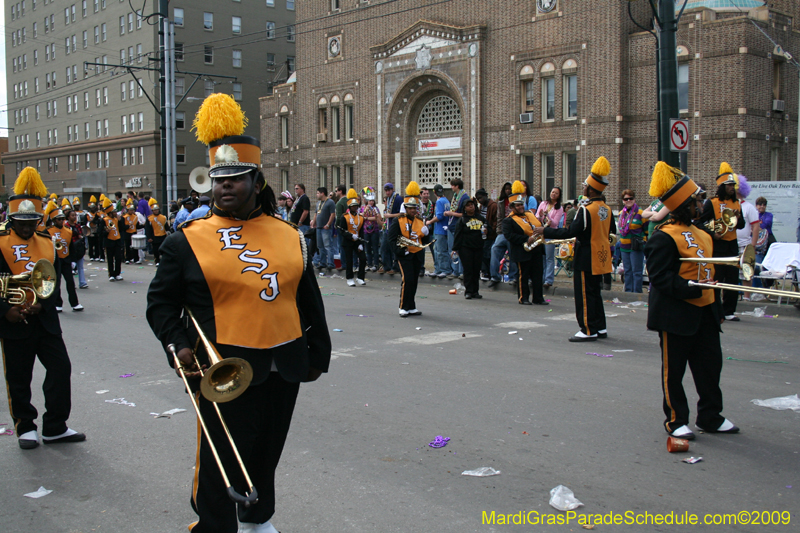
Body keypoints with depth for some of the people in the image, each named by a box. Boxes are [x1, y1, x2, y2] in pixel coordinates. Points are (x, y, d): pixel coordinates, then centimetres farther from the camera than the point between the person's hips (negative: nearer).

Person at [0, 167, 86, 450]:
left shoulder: (47, 242, 10)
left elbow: (54, 279, 7)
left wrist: (42, 304, -9)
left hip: (45, 318, 4)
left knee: (61, 368, 1)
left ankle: (55, 428, 14)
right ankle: (25, 428, 23)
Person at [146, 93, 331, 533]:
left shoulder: (290, 237, 6)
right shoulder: (187, 240, -4)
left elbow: (310, 300, 12)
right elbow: (160, 302, 1)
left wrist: (318, 352, 12)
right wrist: (178, 346, -14)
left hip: (283, 370, 4)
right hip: (224, 374, -4)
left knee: (265, 454, 21)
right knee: (220, 463, 3)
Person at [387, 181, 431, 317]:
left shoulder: (420, 222, 11)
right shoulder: (399, 221, -5)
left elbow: (425, 241, 16)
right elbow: (391, 238, -8)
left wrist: (426, 233, -4)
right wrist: (401, 250, -17)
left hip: (418, 255, 5)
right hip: (405, 255, -5)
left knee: (414, 282, 10)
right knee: (407, 280, -13)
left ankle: (411, 307, 20)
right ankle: (404, 307, -4)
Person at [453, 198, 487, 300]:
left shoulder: (481, 218, 13)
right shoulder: (462, 220, 4)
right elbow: (458, 235, 0)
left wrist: (486, 232, -3)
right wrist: (455, 248, -7)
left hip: (478, 248, 3)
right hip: (465, 248, -3)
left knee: (477, 269, 4)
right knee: (468, 270, -5)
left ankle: (475, 291, 11)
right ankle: (468, 291, -2)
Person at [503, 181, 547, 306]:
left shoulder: (530, 215, 16)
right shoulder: (508, 220, -7)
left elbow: (540, 226, 26)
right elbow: (509, 236, -19)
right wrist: (527, 239, -23)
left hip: (536, 250, 7)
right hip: (523, 253, -7)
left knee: (537, 275, 8)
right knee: (523, 276, 0)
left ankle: (538, 298, 15)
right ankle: (523, 298, 12)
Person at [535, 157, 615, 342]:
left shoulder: (586, 209, -20)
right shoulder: (607, 209, 6)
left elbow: (571, 231, -23)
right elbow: (612, 232, 17)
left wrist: (545, 231, -17)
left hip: (586, 259, -8)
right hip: (600, 258, 8)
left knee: (584, 295, -1)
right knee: (594, 292, 17)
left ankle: (588, 330, 3)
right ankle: (600, 328, 22)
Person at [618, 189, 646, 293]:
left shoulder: (640, 213, -7)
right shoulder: (621, 213, 12)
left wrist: (644, 243, -10)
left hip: (636, 247, -6)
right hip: (624, 247, 6)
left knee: (637, 271, -4)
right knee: (627, 271, 11)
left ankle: (637, 293, 1)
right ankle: (628, 291, 18)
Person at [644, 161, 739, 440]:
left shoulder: (701, 233, 13)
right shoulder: (663, 237, -16)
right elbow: (660, 277, -20)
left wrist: (717, 307, 16)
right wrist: (692, 289, -28)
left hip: (704, 312, 9)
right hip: (676, 315, -9)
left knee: (710, 365, 13)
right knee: (674, 370, 4)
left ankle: (711, 417, 27)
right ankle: (676, 420, 17)